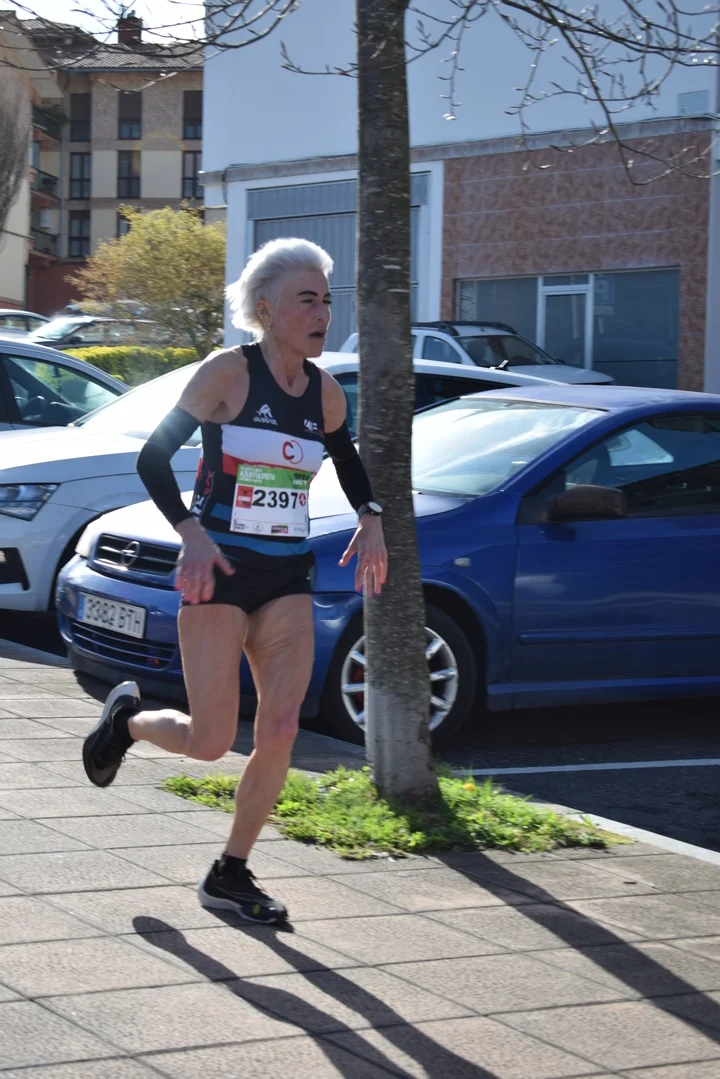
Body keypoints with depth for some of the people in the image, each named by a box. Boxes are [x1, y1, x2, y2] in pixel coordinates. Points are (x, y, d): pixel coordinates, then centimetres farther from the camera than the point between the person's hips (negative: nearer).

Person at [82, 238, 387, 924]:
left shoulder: (323, 391, 7)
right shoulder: (227, 372, -9)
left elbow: (348, 461, 26)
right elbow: (153, 458, -9)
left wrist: (370, 521, 8)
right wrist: (191, 534, -22)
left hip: (288, 579, 5)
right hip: (218, 570, -5)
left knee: (279, 732, -6)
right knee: (211, 742, -6)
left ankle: (230, 875, 9)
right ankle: (128, 718, 27)